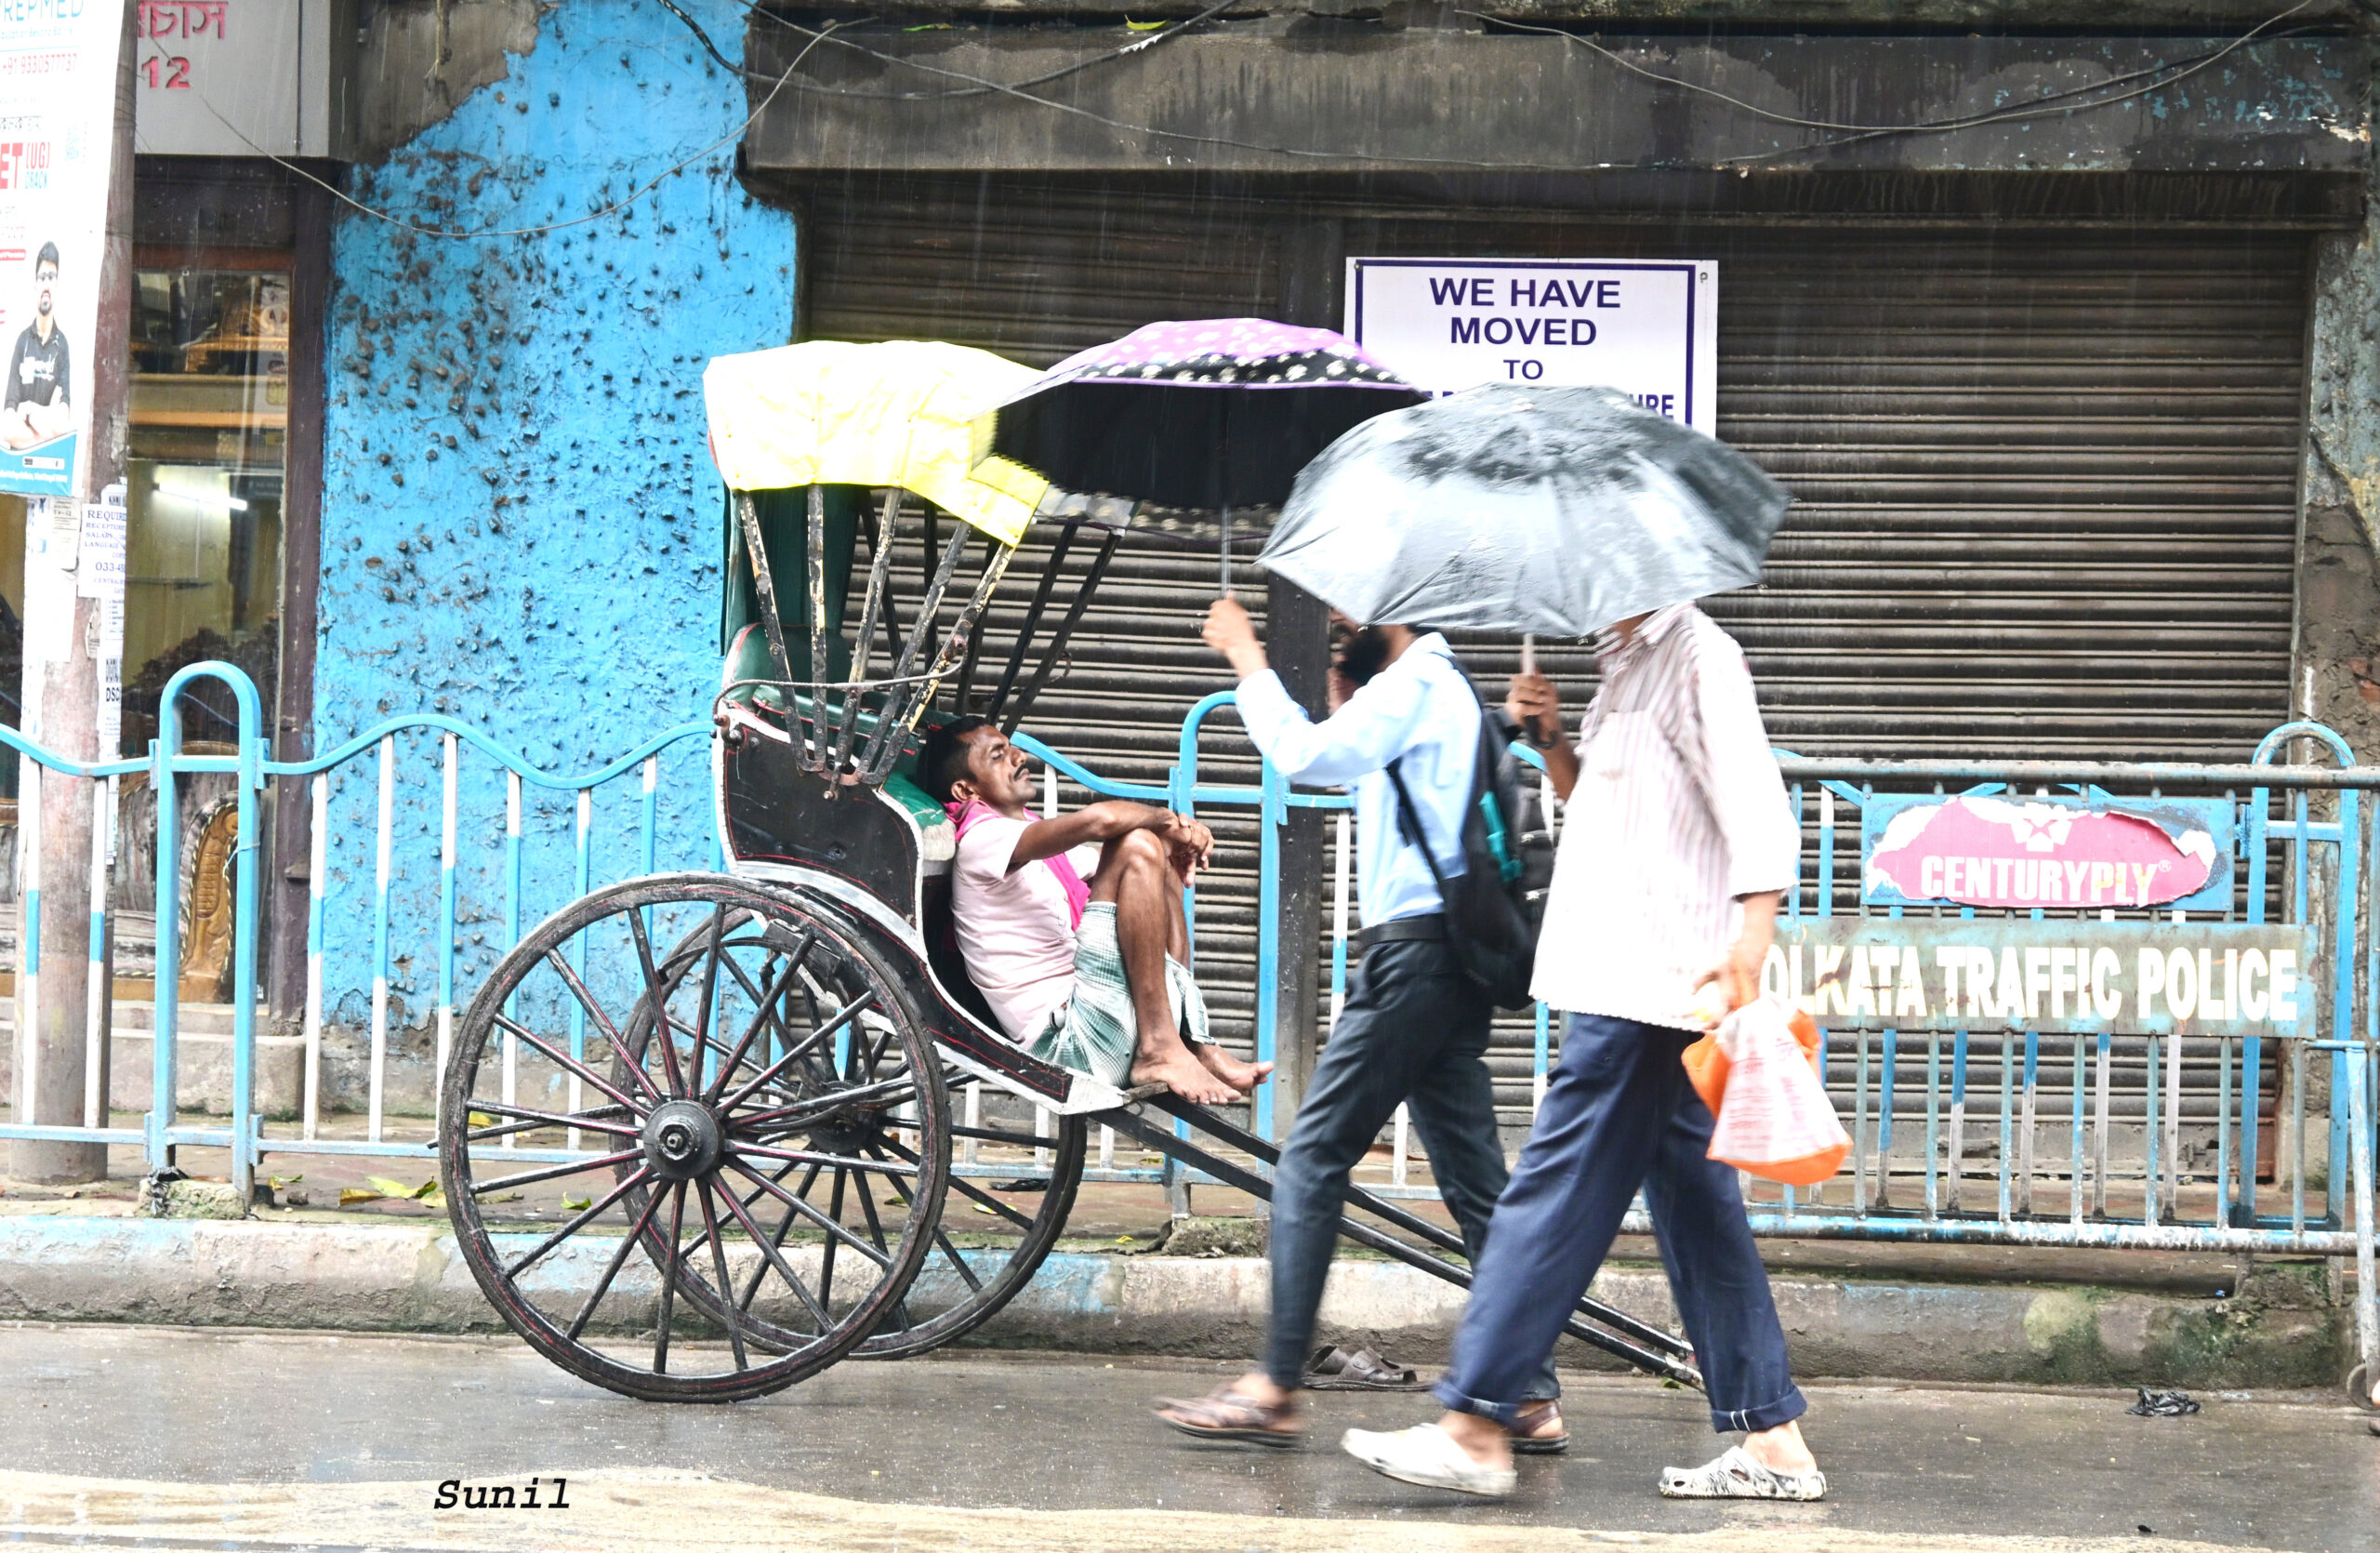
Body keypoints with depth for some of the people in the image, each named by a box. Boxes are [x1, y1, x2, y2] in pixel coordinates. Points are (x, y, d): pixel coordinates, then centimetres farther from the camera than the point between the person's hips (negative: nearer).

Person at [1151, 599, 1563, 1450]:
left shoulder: (1414, 681, -8)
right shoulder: (1441, 685, 22)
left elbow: (1307, 755, -19)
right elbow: (1355, 764, 31)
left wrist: (1250, 664, -8)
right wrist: (1342, 694, 22)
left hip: (1414, 951, -10)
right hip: (1445, 957, 10)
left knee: (1313, 1156, -7)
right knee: (1474, 1178, 8)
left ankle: (1275, 1388, -6)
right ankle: (1531, 1398, 8)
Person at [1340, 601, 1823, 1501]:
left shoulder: (1698, 655, -9)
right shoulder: (1627, 665, 20)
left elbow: (1757, 806, -19)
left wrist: (1753, 934, -31)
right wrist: (1551, 739, 11)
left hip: (1650, 981, -10)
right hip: (1626, 982, 10)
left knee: (1556, 1191, -8)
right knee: (1695, 1206, 9)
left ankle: (1474, 1429, -5)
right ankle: (1773, 1442, 11)